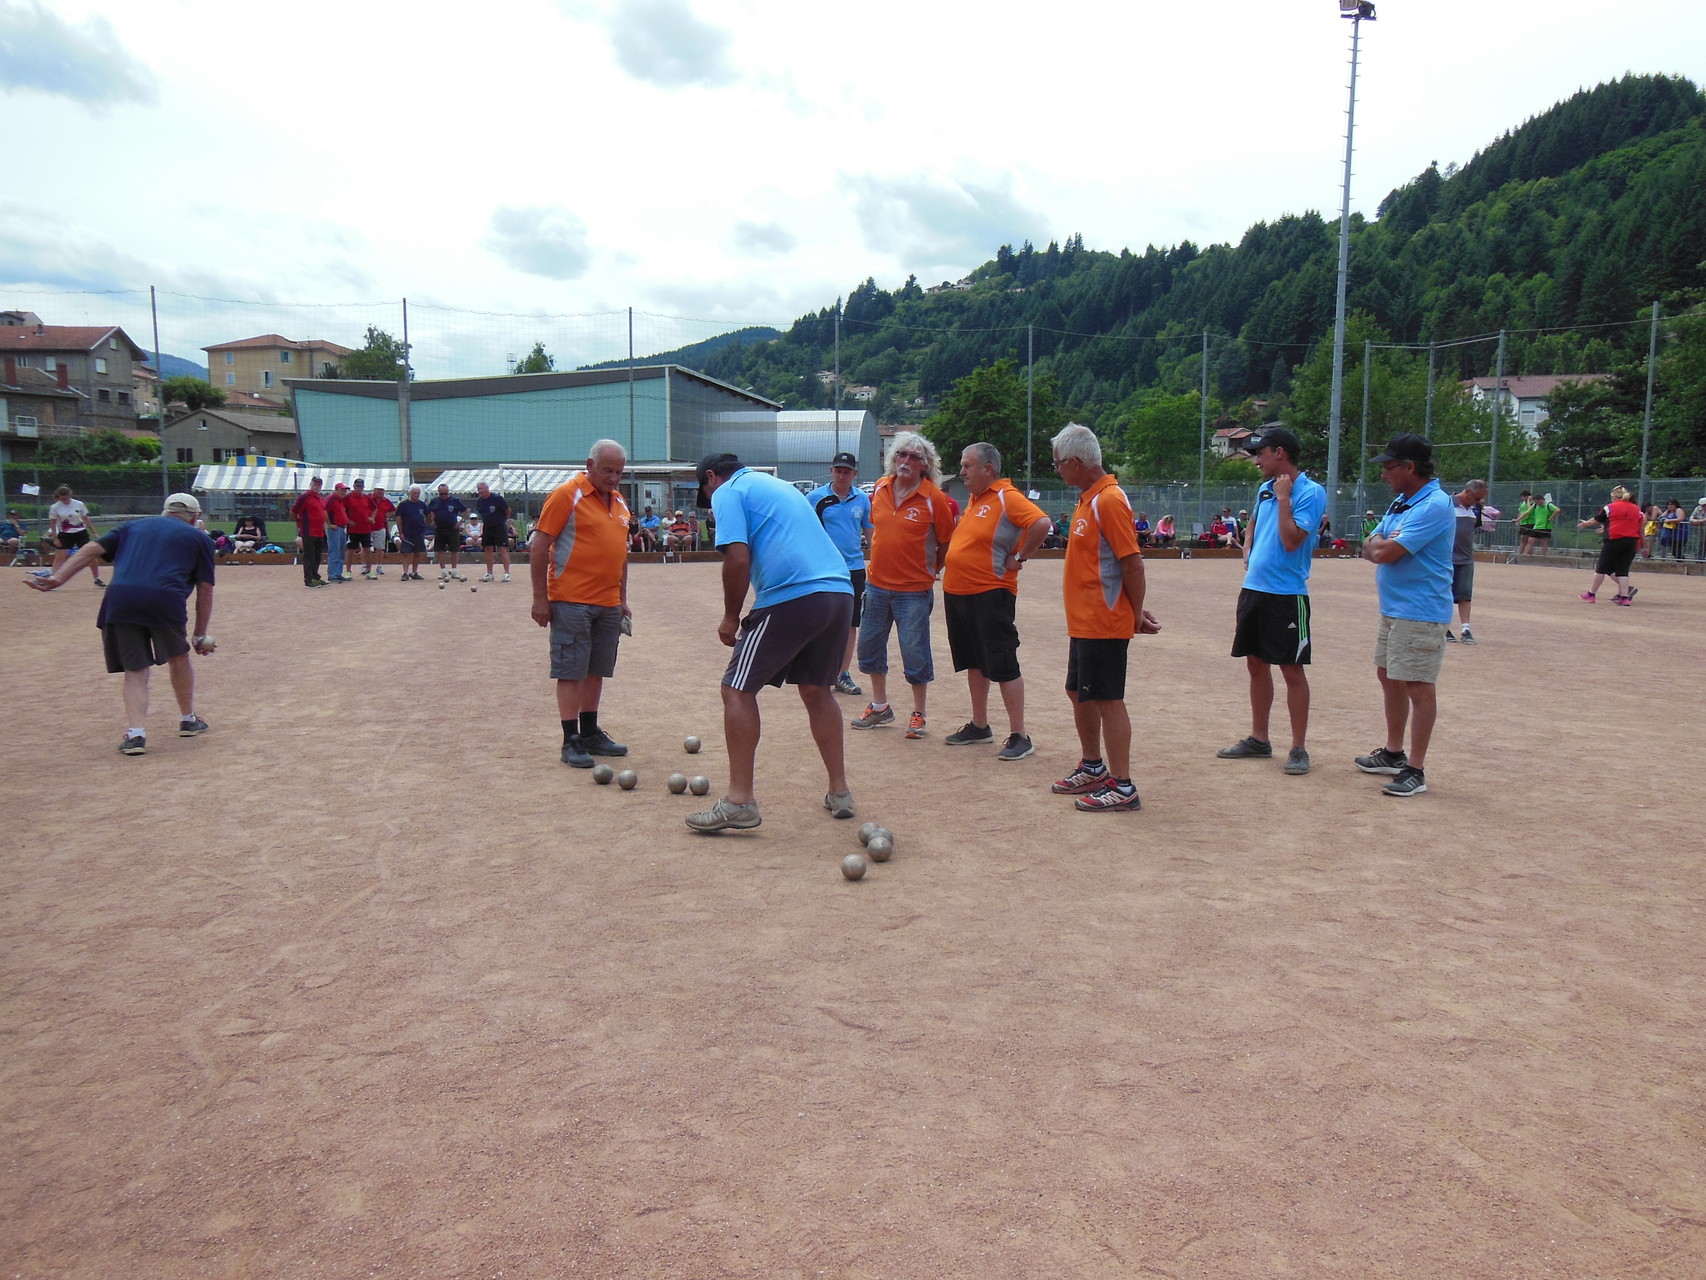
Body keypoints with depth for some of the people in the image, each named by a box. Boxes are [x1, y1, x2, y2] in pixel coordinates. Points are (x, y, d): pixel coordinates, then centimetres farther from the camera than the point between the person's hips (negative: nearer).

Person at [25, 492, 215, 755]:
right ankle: (188, 720, 33)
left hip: (119, 599, 2)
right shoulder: (199, 538, 20)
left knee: (136, 670, 10)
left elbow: (93, 549, 15)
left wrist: (57, 579, 5)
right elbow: (205, 590, 14)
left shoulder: (133, 527, 30)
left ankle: (136, 733, -6)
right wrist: (201, 635, 19)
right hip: (165, 599, -2)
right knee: (178, 658, 21)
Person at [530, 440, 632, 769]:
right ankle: (571, 742, 2)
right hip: (572, 602, -7)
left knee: (596, 670, 12)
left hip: (609, 604, 7)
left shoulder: (619, 502, 14)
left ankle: (591, 733, 21)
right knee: (570, 671, -2)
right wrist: (540, 598, -11)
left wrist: (622, 600, 20)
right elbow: (539, 547, -9)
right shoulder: (567, 495, -8)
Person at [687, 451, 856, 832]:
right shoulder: (780, 485, 29)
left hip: (791, 597, -8)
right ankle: (839, 793, 24)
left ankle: (740, 800, -2)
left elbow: (738, 559, -9)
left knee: (738, 690, 1)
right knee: (816, 689, 21)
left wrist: (731, 618, 2)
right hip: (840, 592, 8)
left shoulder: (728, 492, 5)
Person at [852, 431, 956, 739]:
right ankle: (880, 707, 31)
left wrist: (930, 570, 4)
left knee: (915, 654, 2)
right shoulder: (880, 488, 3)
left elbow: (947, 542, -2)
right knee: (869, 646, 15)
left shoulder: (933, 498, -11)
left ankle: (918, 715, 18)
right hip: (876, 585, 6)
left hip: (914, 591, -5)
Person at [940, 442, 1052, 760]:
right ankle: (979, 727, 28)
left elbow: (1042, 523, -26)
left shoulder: (1007, 497, -13)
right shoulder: (974, 498, 14)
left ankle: (1019, 736, 1)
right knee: (974, 663, 16)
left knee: (1003, 667, -5)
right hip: (957, 592, 9)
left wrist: (1019, 557, -18)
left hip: (990, 594, -9)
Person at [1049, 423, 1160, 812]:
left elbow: (1133, 563, -20)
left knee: (1107, 699, -3)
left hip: (1104, 623, -10)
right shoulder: (1087, 499, 13)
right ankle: (1092, 768, 34)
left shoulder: (1109, 501, -17)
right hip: (1082, 621, 10)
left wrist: (1136, 614, -12)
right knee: (1078, 693, 19)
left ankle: (1122, 787, 5)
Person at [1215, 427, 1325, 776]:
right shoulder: (1265, 488, 11)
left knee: (1292, 669, -2)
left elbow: (1291, 541, -21)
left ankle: (1298, 749, 6)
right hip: (1253, 588, 8)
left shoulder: (1311, 492, -11)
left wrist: (1283, 498, -16)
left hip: (1287, 594, -8)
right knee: (1256, 663, 13)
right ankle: (1259, 740, 24)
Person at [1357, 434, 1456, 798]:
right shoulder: (1400, 503, 13)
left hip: (1420, 614, -10)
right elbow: (1370, 549, 12)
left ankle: (1415, 770, 0)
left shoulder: (1434, 506, -18)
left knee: (1417, 687, -6)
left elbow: (1386, 553, -23)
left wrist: (1381, 544, -1)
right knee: (1389, 678, 18)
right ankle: (1393, 754, 31)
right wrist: (1382, 545, -10)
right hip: (1392, 608, 10)